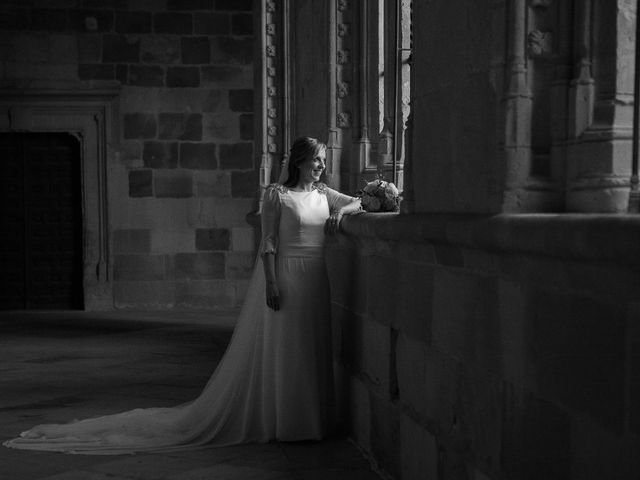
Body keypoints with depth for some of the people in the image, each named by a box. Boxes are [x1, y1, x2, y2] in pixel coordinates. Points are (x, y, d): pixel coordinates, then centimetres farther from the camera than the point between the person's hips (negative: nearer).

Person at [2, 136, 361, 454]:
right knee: (273, 348, 0)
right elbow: (269, 241, -9)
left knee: (309, 349, 8)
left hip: (315, 279, 6)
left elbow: (361, 202, 19)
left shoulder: (324, 194, 11)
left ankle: (308, 421, 18)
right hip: (284, 274, -6)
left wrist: (340, 211, -2)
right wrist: (271, 282, -17)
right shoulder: (277, 194, -5)